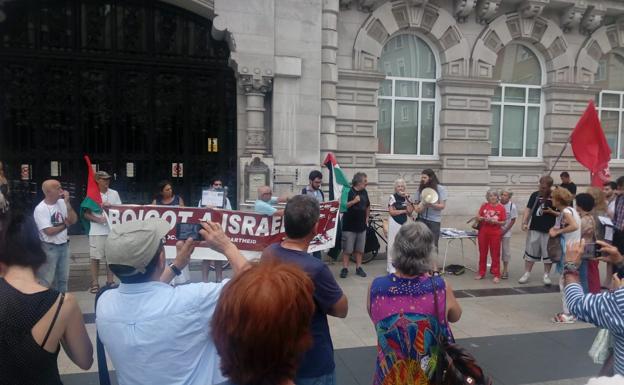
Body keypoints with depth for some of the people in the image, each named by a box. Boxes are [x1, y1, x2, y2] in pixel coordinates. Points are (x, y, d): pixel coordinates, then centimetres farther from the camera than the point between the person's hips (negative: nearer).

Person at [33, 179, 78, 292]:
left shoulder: (62, 202, 0)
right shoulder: (40, 209, -16)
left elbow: (73, 220, -6)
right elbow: (49, 231, -20)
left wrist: (67, 203, -13)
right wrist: (65, 224, -7)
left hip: (64, 245, 6)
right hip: (49, 248, -6)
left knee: (63, 277, 18)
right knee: (46, 280, 2)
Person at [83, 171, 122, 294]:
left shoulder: (114, 193, 6)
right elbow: (86, 214, -1)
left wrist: (110, 206, -11)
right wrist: (98, 219, -17)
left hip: (112, 230, 2)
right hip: (96, 232, -2)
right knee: (95, 258, 1)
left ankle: (110, 281, 18)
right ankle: (95, 283, 8)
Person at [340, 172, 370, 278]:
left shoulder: (364, 192, 9)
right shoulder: (348, 191, -11)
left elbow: (367, 206, 22)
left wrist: (367, 219, 18)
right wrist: (353, 201, -27)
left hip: (361, 225, 6)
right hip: (349, 226, -6)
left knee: (360, 249, 10)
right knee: (347, 249, 0)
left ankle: (358, 268, 20)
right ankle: (345, 268, 8)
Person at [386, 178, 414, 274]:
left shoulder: (407, 197, 6)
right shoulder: (392, 197, -7)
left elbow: (410, 211, -3)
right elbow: (391, 212, -13)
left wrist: (407, 199, -12)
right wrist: (404, 211, -8)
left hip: (404, 223, 4)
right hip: (394, 223, -4)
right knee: (393, 244, -1)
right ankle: (391, 266, 8)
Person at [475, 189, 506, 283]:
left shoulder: (501, 207, -3)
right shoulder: (484, 205, 2)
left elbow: (503, 222, -1)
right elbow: (477, 218, 4)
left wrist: (496, 222, -19)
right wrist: (484, 218, -15)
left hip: (495, 233, -2)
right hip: (483, 232, 2)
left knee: (495, 255, 3)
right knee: (482, 253, 11)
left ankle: (496, 275, 10)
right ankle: (481, 273, 22)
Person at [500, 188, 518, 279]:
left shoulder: (512, 206, -11)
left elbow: (513, 220, -6)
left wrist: (505, 230, -10)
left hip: (506, 232, -2)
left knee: (506, 250, 7)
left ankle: (505, 270, 19)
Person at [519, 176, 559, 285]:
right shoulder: (535, 195, 3)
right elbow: (528, 210, 2)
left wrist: (552, 212, -17)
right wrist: (524, 223, -9)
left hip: (549, 230, -2)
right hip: (534, 229, 2)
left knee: (548, 253, 6)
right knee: (530, 251, 7)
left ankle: (546, 275, 19)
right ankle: (527, 274, 16)